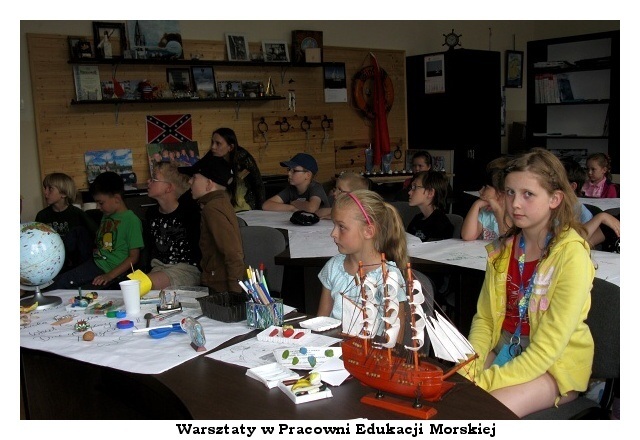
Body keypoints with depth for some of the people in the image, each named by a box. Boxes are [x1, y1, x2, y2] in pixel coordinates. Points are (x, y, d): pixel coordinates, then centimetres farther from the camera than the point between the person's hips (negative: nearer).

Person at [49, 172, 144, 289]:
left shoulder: (132, 220, -13)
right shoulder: (107, 215, 14)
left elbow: (133, 257, -14)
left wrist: (109, 276, -19)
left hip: (114, 271, -8)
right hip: (95, 263, 8)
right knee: (60, 282, -4)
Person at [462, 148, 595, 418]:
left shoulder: (571, 254, -18)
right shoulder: (503, 248, 2)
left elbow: (548, 347, -22)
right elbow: (484, 318, 4)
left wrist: (485, 382, -27)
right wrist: (468, 370, -13)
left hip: (556, 365, -5)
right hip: (504, 349, 6)